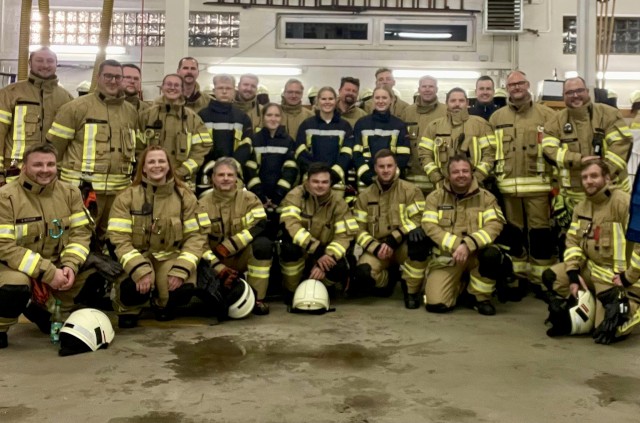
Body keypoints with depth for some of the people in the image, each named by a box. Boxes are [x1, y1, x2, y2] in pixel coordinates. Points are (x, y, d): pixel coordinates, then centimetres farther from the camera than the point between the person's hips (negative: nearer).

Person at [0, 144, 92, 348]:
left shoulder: (70, 193, -1)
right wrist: (46, 273, -27)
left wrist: (70, 265, -22)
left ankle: (45, 309, 10)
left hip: (57, 263, 5)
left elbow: (80, 232, -3)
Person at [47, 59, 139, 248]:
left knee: (110, 240, 15)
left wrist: (130, 175, 16)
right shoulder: (77, 107, -3)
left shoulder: (131, 111, 13)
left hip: (119, 189, 5)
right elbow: (53, 146, -1)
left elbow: (135, 147, 21)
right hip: (83, 187, -5)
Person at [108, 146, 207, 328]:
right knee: (135, 287, -34)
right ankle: (128, 309, 6)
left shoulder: (185, 197, 0)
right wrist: (140, 270, -28)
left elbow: (196, 235, -6)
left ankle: (163, 304, 12)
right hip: (137, 258, -1)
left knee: (183, 288, -28)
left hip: (170, 256, 2)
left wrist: (180, 270, -21)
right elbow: (119, 239, -12)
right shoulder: (126, 198, -4)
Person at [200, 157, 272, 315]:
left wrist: (227, 247, -27)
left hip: (244, 256, -2)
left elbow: (258, 226, -21)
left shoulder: (249, 198, -6)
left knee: (263, 244, -31)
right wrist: (219, 269, -26)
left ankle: (257, 299, -20)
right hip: (216, 261, 2)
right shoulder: (203, 204, -6)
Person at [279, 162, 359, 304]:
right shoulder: (296, 195, -14)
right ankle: (291, 290, -7)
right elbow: (290, 224, -30)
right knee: (290, 248, -36)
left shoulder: (338, 202, -7)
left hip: (323, 254, 2)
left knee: (340, 270, -28)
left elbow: (344, 235, -15)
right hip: (298, 252, -2)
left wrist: (324, 261, -29)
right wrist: (316, 250, -38)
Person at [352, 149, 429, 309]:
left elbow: (418, 221, -13)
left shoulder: (411, 190, -3)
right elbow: (359, 229, 0)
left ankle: (412, 290, -14)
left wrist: (393, 240, -23)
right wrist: (376, 247, -17)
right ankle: (385, 282, 11)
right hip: (376, 248, 1)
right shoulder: (364, 196, 5)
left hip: (403, 246, -1)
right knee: (362, 274, -30)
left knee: (419, 236, -36)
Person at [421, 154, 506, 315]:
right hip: (446, 256, 0)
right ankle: (457, 285, 19)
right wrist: (456, 245, -22)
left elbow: (495, 225, -12)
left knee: (492, 254, -36)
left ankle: (480, 296, -5)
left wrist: (468, 245, -26)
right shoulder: (435, 197, 4)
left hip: (476, 254, 0)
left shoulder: (486, 197, 3)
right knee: (435, 304, -19)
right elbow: (429, 227, -9)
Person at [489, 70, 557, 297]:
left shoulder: (546, 115, 5)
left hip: (538, 184, -2)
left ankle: (542, 279, 12)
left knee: (540, 232, 0)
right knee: (513, 232, 9)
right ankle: (516, 278, 19)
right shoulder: (496, 117, 11)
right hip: (507, 185, 2)